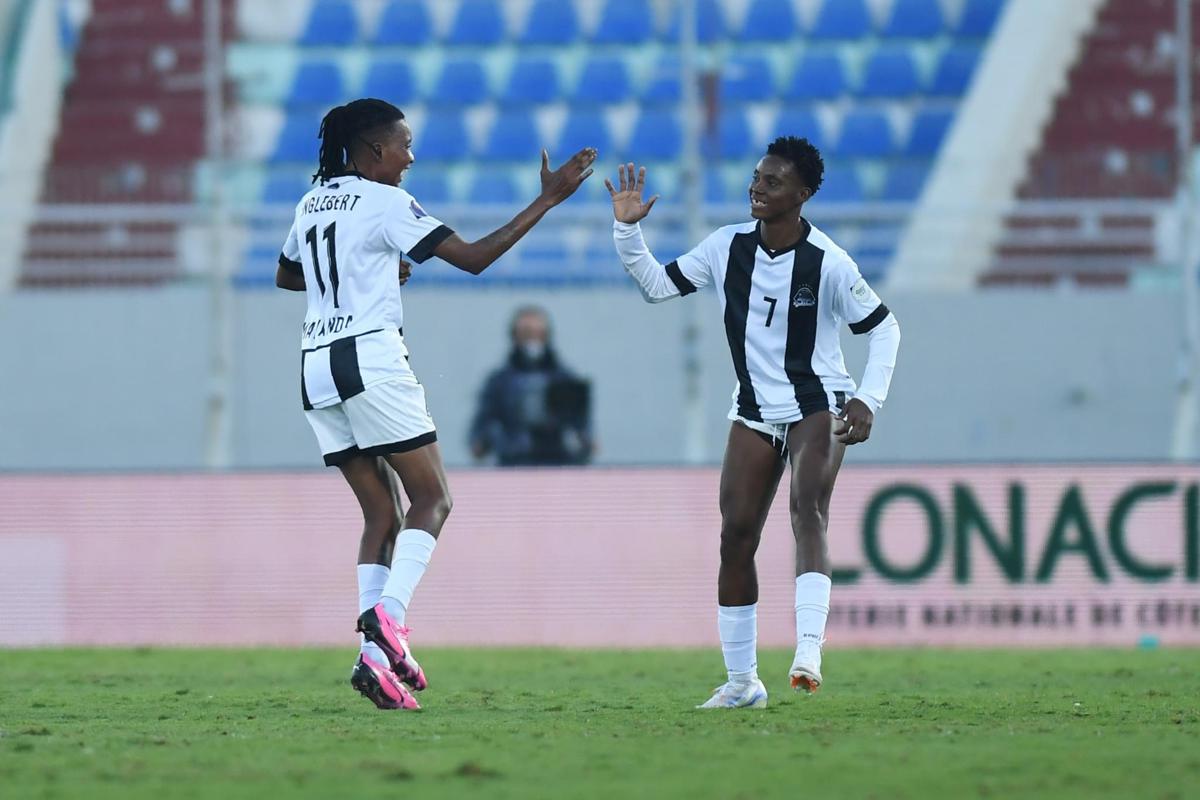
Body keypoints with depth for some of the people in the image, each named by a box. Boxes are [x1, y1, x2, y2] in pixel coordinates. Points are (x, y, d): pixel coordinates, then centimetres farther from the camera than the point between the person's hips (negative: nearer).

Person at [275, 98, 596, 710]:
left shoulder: (313, 203, 16)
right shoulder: (385, 203, -6)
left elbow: (285, 276, 32)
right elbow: (473, 257, -10)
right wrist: (548, 200, -8)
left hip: (317, 367, 7)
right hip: (371, 357, -7)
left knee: (382, 513, 8)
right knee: (432, 498, 0)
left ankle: (373, 657, -6)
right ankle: (388, 614, -22)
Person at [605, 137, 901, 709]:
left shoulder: (829, 264, -14)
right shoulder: (727, 246, -2)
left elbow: (884, 327, -3)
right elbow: (657, 285, 7)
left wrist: (868, 401, -12)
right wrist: (627, 230, -7)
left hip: (818, 407, -4)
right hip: (754, 412, 4)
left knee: (807, 513, -27)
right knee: (736, 536, -3)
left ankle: (808, 651, -38)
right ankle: (741, 680, 5)